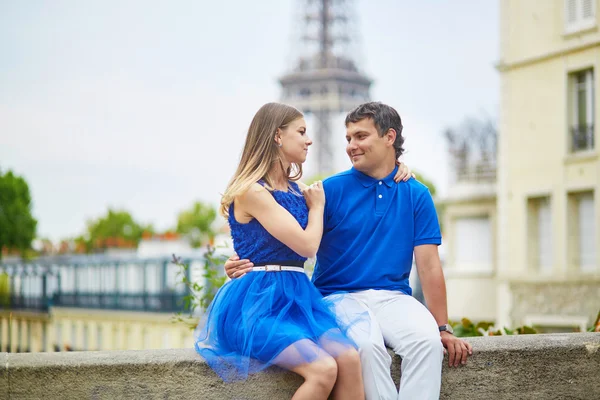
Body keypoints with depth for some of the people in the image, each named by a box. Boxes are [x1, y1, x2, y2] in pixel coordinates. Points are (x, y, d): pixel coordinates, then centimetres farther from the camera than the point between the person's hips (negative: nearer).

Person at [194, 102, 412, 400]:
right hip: (258, 302, -7)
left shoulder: (296, 189, 16)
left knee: (349, 358, -20)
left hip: (296, 298, 7)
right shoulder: (252, 191, -10)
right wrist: (316, 206, 5)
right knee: (323, 369, -28)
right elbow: (307, 245, -14)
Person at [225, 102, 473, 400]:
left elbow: (428, 265, 4)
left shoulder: (417, 195, 7)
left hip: (393, 297, 2)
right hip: (340, 296, -2)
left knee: (427, 341, -29)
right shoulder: (332, 190, 2)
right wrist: (248, 265, -20)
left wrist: (443, 329, 0)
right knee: (367, 345, -34)